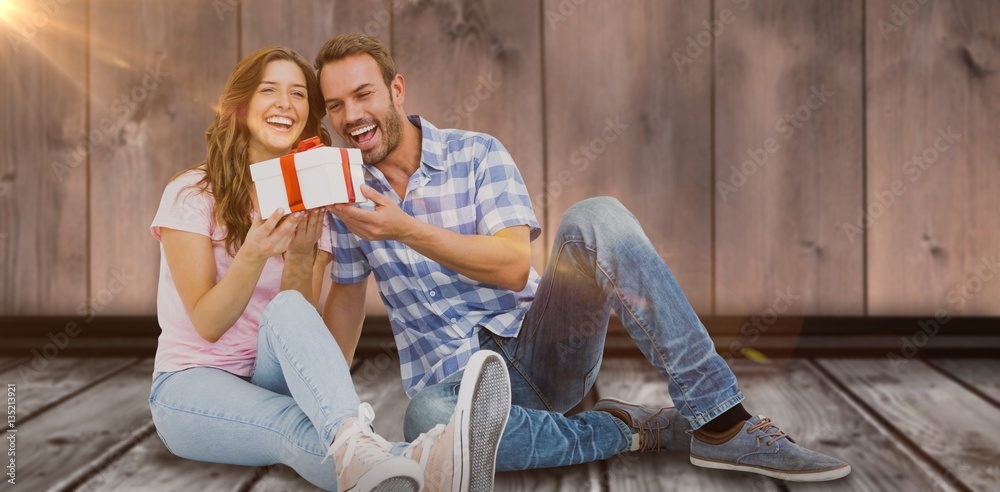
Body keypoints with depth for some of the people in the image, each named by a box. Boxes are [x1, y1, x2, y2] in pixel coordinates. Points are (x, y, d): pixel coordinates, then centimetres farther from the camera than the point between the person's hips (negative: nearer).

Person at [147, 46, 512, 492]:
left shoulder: (312, 204, 7)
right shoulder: (191, 195, -3)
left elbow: (302, 326, -2)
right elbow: (207, 325, -11)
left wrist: (301, 257, -21)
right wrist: (254, 254, -28)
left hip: (275, 380, 2)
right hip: (192, 387, -2)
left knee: (287, 312, -35)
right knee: (298, 427, -38)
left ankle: (353, 449, -63)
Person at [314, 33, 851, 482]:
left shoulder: (476, 153, -1)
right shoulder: (348, 196, 7)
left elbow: (513, 265, -15)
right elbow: (347, 304, 17)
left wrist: (406, 229, -22)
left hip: (538, 348, 0)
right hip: (453, 379, 1)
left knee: (594, 219, -28)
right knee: (427, 417, -39)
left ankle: (721, 423, -28)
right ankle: (626, 431, -18)